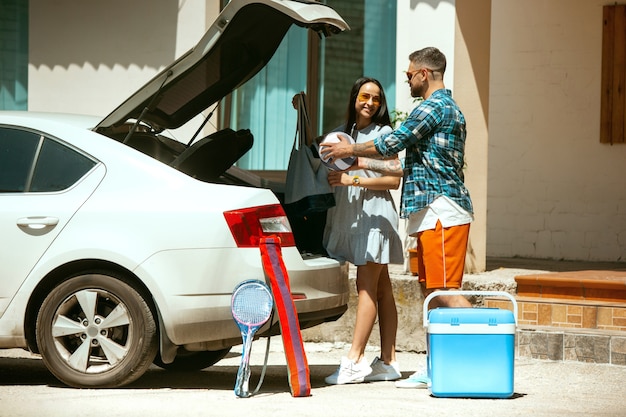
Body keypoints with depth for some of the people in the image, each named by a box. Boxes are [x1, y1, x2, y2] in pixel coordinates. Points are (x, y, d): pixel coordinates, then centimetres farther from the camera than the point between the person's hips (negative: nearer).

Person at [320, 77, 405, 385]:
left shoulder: (383, 132, 0)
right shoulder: (343, 132, 17)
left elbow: (394, 179, -7)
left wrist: (353, 179, -13)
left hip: (374, 212, -6)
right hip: (349, 214, 6)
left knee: (367, 287, -12)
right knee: (381, 288, 7)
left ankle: (354, 360, -18)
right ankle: (387, 361, 6)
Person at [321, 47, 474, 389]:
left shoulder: (434, 106, -9)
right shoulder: (444, 107, 24)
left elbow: (393, 142, -9)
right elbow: (408, 164, 28)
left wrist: (351, 149, 7)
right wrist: (360, 163, 30)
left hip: (442, 211, -10)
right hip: (432, 213, 10)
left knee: (446, 291, -13)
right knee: (431, 290, 9)